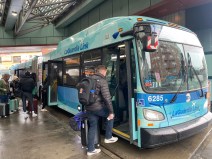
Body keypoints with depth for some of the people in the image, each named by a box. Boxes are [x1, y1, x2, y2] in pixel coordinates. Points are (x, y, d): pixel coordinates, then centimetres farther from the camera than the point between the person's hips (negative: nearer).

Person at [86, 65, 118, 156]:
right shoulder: (102, 81, -12)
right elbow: (107, 97, -20)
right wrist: (111, 111, -16)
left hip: (88, 108, 7)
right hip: (97, 107, -7)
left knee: (92, 127, 16)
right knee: (110, 116, 18)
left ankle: (90, 149, 24)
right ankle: (108, 137, 25)